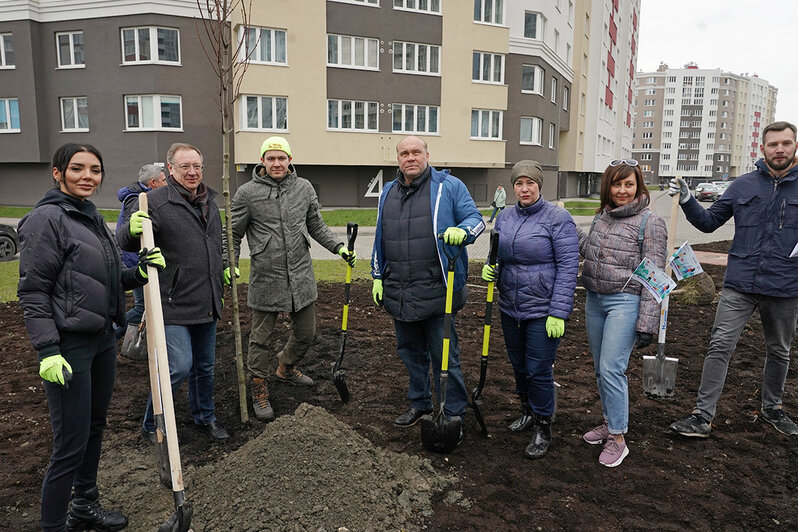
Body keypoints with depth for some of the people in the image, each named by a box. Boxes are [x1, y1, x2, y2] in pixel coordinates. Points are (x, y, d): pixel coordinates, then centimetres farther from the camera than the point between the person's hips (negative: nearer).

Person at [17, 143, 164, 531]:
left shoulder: (91, 217, 12)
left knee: (95, 427, 20)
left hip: (102, 339, 9)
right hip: (68, 345, -9)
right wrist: (47, 351, -21)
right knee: (71, 446, -1)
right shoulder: (47, 219, -13)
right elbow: (33, 291, -16)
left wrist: (139, 272, 0)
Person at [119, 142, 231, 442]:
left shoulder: (210, 202, 12)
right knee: (179, 366, -10)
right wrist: (131, 229, -36)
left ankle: (205, 417, 37)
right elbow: (123, 243, -16)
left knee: (205, 366, 17)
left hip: (207, 304, 7)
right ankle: (151, 425, 14)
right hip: (174, 305, -7)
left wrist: (224, 268, 20)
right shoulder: (155, 202, -11)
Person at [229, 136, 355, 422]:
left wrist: (338, 246, 3)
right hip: (265, 280, -4)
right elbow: (234, 234, 3)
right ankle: (259, 391, 26)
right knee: (261, 339, 7)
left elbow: (316, 226, 14)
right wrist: (229, 265, -8)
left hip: (301, 277, 4)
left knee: (306, 333, 16)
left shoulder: (304, 188, 6)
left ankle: (286, 368, 44)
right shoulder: (247, 193, -4)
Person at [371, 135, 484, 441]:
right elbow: (380, 240, 18)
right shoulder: (388, 193, 14)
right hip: (398, 292, 6)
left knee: (444, 356, 1)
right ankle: (419, 404, 36)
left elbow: (475, 219, -3)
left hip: (436, 291, -5)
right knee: (411, 352, 18)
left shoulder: (449, 186, -1)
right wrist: (378, 277, 15)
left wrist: (462, 230, -26)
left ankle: (453, 415, 16)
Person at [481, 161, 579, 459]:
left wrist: (558, 313, -18)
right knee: (518, 365, 18)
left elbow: (568, 267, -14)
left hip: (542, 310, -6)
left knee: (539, 370, 0)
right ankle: (527, 411, 40)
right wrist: (490, 270, -6)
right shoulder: (504, 219, 7)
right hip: (510, 308, 6)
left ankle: (543, 429, 18)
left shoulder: (558, 218, -11)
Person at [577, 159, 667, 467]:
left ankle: (618, 439, 5)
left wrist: (647, 323, -15)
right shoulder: (602, 216, 10)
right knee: (600, 369, 14)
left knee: (611, 369, -9)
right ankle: (609, 422, 31)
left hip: (625, 302, -6)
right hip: (594, 300, 7)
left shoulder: (650, 223, -9)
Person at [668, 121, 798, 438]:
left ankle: (771, 408, 39)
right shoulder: (743, 185, 4)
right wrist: (686, 200, -6)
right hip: (739, 285, 0)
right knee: (720, 346, -6)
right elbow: (709, 222, 8)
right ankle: (703, 416, 0)